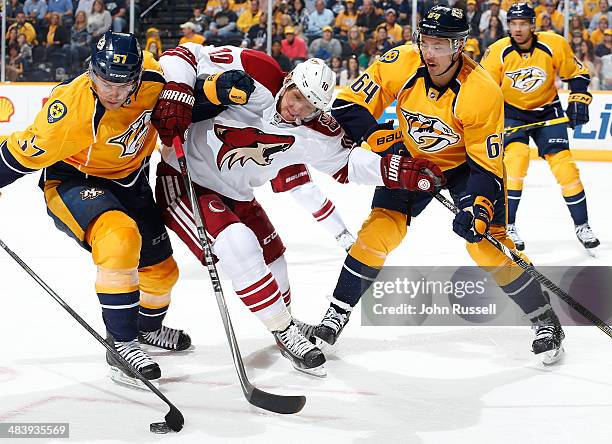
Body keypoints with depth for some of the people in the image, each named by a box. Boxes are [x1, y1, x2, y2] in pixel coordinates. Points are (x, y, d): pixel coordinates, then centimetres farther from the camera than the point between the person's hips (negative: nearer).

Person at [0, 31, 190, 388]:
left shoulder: (150, 76, -22)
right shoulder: (71, 111, -35)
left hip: (128, 180, 6)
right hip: (72, 181, -6)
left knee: (161, 268, 16)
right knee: (120, 237, -35)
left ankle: (148, 327, 50)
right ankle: (121, 344, -24)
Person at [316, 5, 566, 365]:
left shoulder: (483, 92, -31)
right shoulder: (400, 65, -25)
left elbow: (487, 163, -24)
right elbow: (348, 105, -19)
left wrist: (478, 208, -36)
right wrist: (382, 139, -29)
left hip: (465, 163, -2)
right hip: (410, 159, 3)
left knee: (487, 244, -12)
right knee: (381, 229, -9)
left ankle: (546, 321, 5)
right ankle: (338, 313, 6)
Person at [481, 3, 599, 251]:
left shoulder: (554, 46, -18)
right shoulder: (497, 53, -18)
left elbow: (576, 73, -2)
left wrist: (579, 101, -11)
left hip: (547, 111, 1)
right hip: (512, 112, -1)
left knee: (562, 163, -8)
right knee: (516, 156, -23)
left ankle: (581, 225, 7)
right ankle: (507, 226, -13)